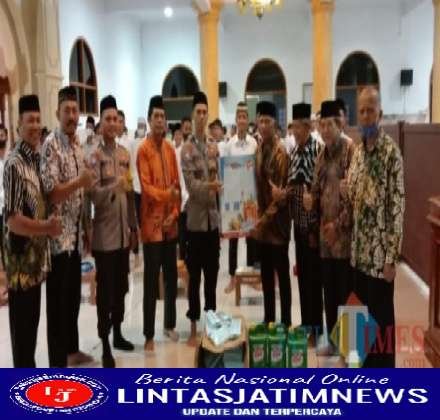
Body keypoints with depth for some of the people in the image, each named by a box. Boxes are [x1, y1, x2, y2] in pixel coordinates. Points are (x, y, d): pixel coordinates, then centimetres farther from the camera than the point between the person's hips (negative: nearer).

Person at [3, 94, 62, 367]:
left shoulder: (37, 158, 9)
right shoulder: (14, 164, -18)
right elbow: (12, 220, -22)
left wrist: (48, 227, 7)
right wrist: (47, 227, -20)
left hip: (36, 257, 9)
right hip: (21, 260, -9)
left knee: (33, 322, 19)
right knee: (22, 327, 4)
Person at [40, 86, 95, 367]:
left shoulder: (78, 144, 12)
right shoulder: (51, 146, -14)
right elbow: (51, 194, -20)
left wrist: (86, 229, 15)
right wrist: (80, 182, -28)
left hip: (76, 233, 8)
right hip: (58, 234, -8)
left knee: (74, 295, 18)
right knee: (57, 299, 0)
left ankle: (72, 349, 33)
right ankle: (57, 363, 11)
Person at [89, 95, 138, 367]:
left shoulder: (125, 154, 10)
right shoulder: (95, 155, -10)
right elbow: (94, 195, -17)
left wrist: (134, 226, 15)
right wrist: (114, 186, -34)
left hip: (123, 231, 6)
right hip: (105, 234, -6)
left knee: (121, 286, 15)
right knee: (105, 289, 1)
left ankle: (118, 333, 31)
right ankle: (105, 345, 11)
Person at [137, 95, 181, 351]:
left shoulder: (170, 149, 12)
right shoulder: (143, 150, -8)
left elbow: (177, 185, 12)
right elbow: (145, 186, -15)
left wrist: (174, 214, 1)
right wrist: (167, 194, -27)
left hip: (171, 223, 6)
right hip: (152, 223, -6)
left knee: (172, 276, 14)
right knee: (151, 281, -2)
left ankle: (170, 324, 29)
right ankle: (149, 334, 8)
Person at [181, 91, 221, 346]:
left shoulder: (214, 147, 10)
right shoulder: (187, 148, -6)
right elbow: (190, 183, -15)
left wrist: (220, 216, 13)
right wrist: (208, 185, -33)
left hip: (214, 218, 5)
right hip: (196, 219, -5)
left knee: (212, 274, 12)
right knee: (195, 276, 2)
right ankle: (194, 327, 12)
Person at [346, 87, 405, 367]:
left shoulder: (391, 151, -13)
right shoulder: (358, 150, 10)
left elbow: (398, 205, -15)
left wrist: (392, 257, -17)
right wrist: (348, 190, -5)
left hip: (381, 251, -7)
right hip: (360, 249, 7)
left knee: (382, 316, 4)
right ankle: (366, 363, 34)